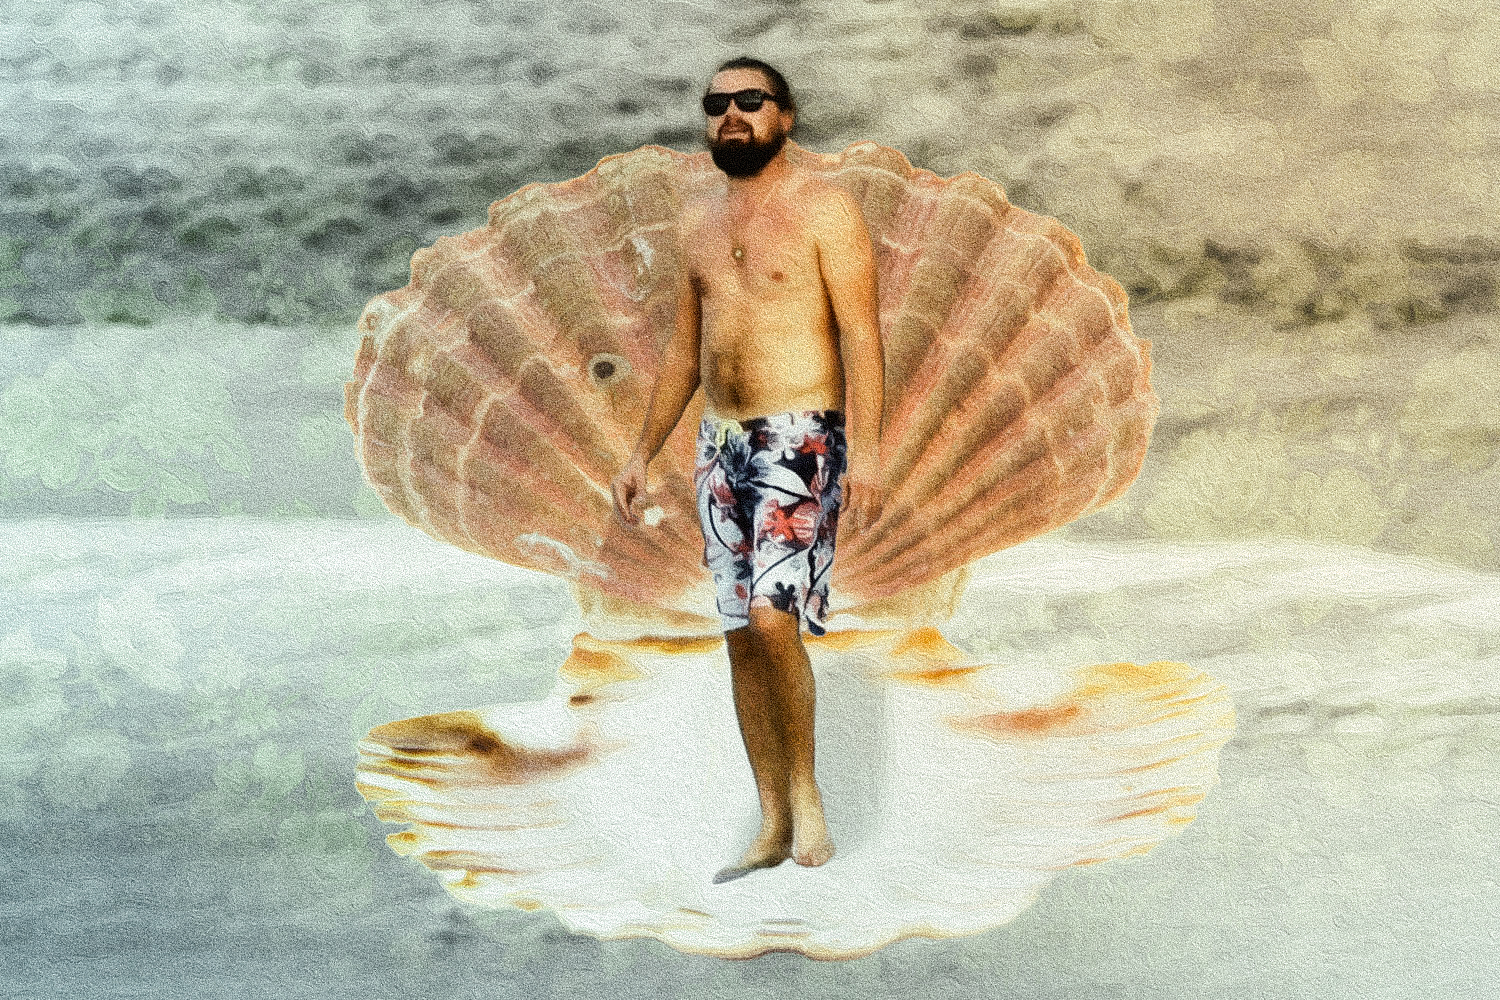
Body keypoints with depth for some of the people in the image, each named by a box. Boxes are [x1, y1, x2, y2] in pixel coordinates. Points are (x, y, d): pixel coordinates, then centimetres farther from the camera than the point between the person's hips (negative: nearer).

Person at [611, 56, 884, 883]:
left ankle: (804, 788, 2)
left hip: (801, 442, -6)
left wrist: (865, 450, -21)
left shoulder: (823, 209, -4)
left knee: (772, 618, -20)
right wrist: (643, 453, 17)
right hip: (721, 443, 6)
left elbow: (861, 338, -11)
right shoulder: (698, 222, 14)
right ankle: (773, 826, 15)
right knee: (741, 636, 6)